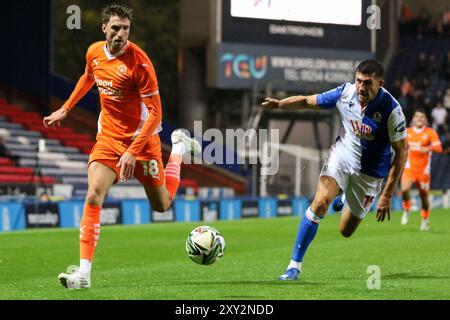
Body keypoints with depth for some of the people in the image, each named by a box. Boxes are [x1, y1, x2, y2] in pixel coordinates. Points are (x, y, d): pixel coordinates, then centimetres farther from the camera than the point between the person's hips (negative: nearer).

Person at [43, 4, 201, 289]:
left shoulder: (138, 61, -21)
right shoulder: (94, 53, -3)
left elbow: (155, 113, -20)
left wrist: (132, 151, -27)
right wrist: (64, 110, 25)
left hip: (141, 139, -4)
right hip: (108, 137, 4)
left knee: (162, 204, 12)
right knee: (94, 196, -17)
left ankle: (180, 149, 40)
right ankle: (84, 272, -20)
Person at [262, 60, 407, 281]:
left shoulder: (391, 109, -26)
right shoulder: (345, 93, -16)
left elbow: (401, 152, -18)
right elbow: (308, 101, -2)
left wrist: (387, 196, -19)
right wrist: (279, 104, -24)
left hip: (371, 170, -2)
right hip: (343, 152, 2)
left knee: (346, 230, 10)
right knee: (320, 203, -24)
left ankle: (349, 201, 47)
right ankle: (295, 265, -12)